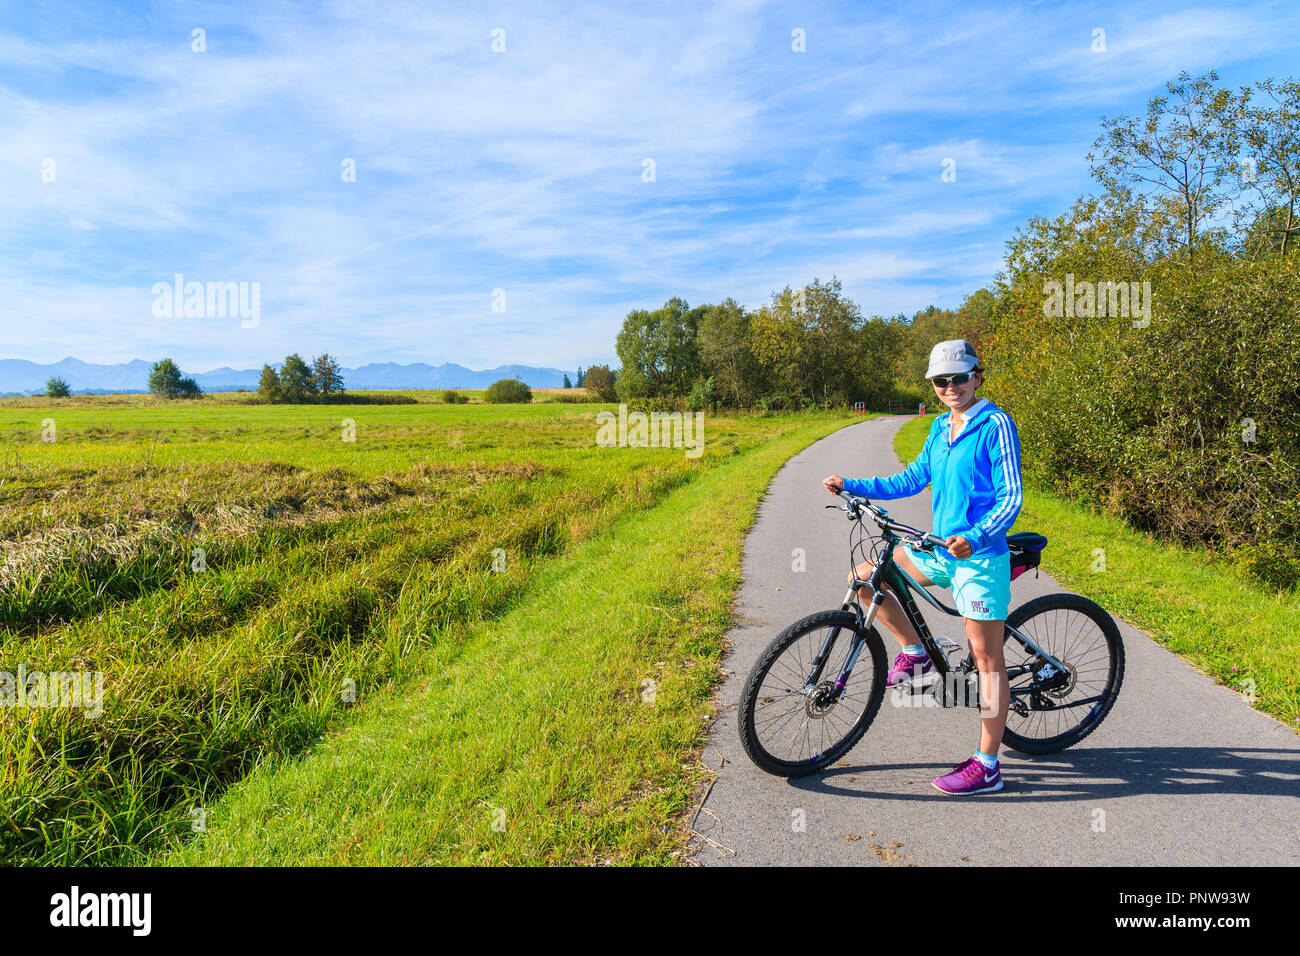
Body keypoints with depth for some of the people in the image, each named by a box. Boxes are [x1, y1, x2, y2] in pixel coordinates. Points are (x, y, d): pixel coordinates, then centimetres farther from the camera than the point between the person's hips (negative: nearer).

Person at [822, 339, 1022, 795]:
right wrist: (851, 485, 11)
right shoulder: (941, 427, 11)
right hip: (940, 549, 8)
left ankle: (987, 766, 9)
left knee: (986, 656, -1)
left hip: (980, 554, -8)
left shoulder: (996, 425, -11)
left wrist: (975, 537, -32)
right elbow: (912, 479, 17)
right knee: (863, 578, 3)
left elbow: (1011, 498, -15)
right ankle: (915, 653, 19)